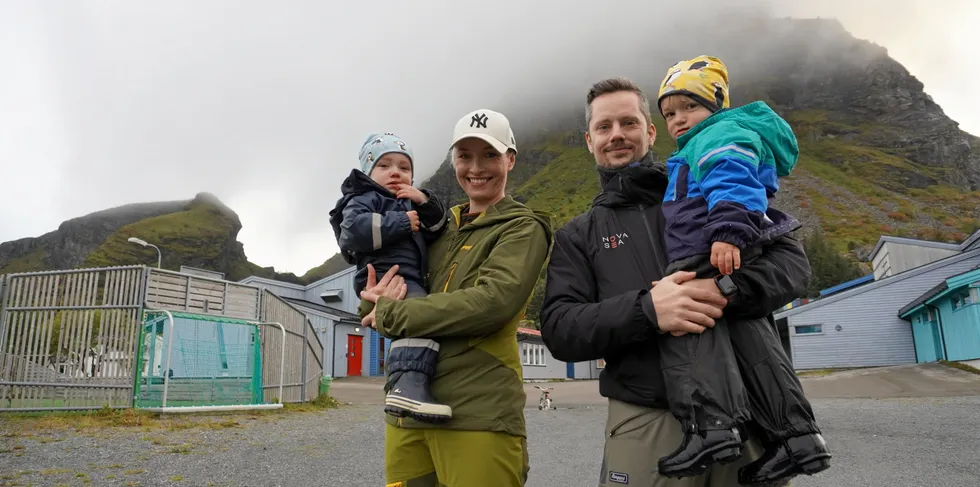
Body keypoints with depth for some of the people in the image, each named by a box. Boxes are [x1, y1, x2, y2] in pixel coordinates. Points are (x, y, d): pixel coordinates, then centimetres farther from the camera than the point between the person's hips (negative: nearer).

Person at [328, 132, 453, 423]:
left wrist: (426, 205, 3)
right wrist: (401, 223, -12)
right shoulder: (364, 199, 6)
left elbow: (437, 233, 21)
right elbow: (353, 231, -16)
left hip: (411, 282, 10)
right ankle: (407, 386, -47)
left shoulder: (411, 203, 31)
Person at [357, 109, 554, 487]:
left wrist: (393, 313, -11)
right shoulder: (439, 227, 17)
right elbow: (371, 312, 18)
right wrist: (374, 299, -7)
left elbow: (495, 300, -17)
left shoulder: (523, 227, 2)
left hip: (479, 416, -5)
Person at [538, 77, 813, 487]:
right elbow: (559, 329, -2)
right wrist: (646, 310, -19)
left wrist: (728, 290, -19)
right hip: (645, 425, 0)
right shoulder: (577, 237, 11)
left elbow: (792, 261, 3)